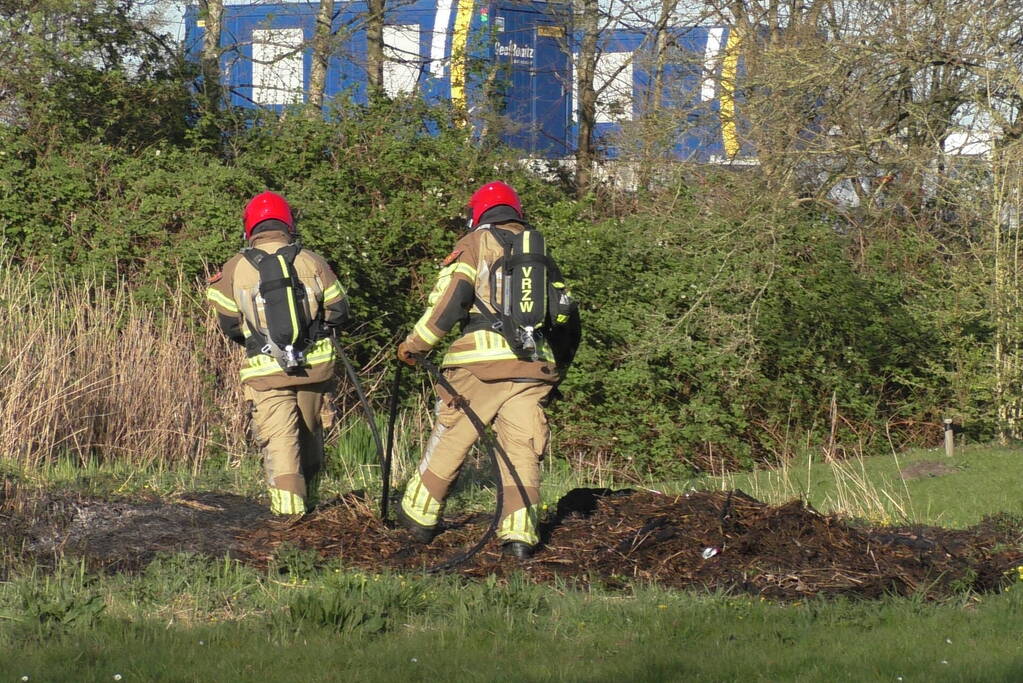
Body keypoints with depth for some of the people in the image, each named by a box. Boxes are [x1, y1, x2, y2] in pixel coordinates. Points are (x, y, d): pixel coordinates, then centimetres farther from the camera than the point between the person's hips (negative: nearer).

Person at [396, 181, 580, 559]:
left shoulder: (476, 243, 8)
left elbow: (450, 297, -6)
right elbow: (568, 317, 20)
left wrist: (415, 343, 3)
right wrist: (557, 368, 30)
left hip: (482, 360, -3)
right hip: (535, 364, 3)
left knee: (449, 440, 9)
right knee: (522, 452, 4)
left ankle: (419, 516, 19)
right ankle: (521, 534, -5)